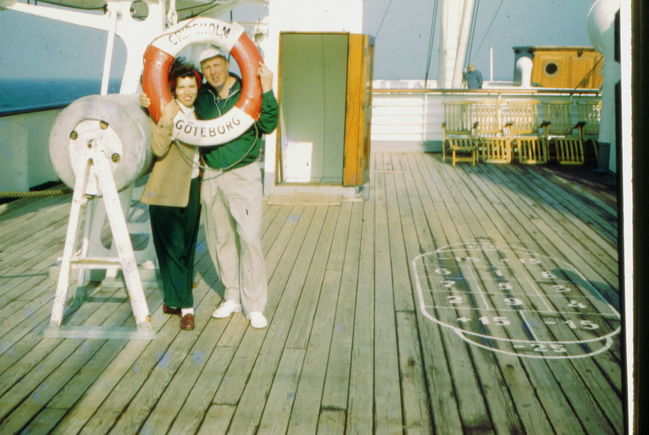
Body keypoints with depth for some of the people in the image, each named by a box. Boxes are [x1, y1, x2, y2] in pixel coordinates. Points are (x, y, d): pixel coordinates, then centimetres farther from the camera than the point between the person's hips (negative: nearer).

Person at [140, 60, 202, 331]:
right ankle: (185, 307, 1)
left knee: (187, 248, 11)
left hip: (192, 189, 7)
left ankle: (172, 300, 22)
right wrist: (165, 121, -36)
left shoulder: (198, 113, 12)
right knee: (172, 248, -4)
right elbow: (159, 149, -23)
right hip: (167, 190, -7)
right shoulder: (164, 111, -10)